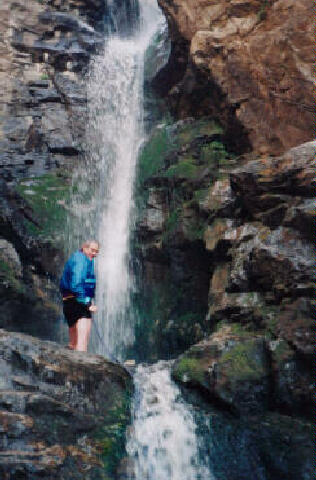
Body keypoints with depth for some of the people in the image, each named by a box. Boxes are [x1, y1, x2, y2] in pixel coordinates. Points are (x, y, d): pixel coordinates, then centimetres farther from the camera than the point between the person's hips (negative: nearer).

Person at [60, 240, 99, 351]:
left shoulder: (74, 258, 22)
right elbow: (76, 285, -22)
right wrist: (87, 304, -20)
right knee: (82, 342, -18)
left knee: (73, 343, 15)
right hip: (79, 303, -10)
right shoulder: (82, 259, -10)